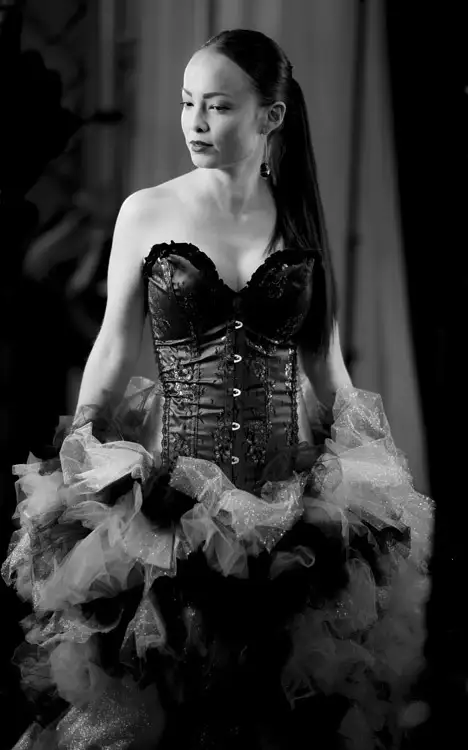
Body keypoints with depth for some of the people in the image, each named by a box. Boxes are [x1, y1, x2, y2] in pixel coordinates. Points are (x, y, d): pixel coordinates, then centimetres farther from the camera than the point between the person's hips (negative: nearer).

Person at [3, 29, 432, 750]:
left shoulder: (304, 223, 5)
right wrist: (78, 452, -4)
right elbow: (114, 349, 5)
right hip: (168, 494, -1)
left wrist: (355, 474, 7)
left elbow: (326, 368, 11)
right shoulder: (147, 214, 1)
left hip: (288, 497, 1)